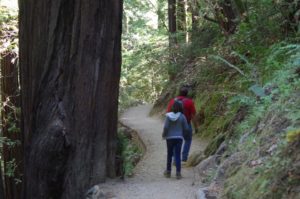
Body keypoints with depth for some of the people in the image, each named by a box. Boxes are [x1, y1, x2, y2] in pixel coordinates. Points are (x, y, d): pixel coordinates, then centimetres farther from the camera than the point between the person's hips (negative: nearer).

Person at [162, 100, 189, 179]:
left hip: (170, 138, 0)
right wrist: (183, 135, 16)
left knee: (169, 155, 13)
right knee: (178, 155, 2)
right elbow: (186, 128, -1)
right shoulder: (182, 116, -6)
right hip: (179, 138, 0)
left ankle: (168, 171, 22)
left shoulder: (168, 116, -9)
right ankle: (178, 173, -2)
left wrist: (164, 135, 5)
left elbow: (166, 127, -11)